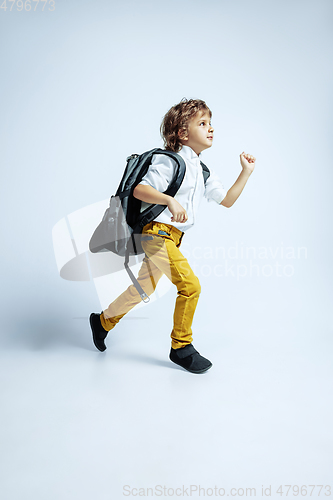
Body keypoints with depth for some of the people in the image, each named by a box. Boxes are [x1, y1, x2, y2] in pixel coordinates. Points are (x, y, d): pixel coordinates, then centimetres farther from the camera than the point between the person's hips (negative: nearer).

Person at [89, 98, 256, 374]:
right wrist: (170, 201, -31)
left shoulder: (204, 172, 16)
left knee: (144, 288, 19)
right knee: (190, 284, -16)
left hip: (171, 237, 9)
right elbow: (139, 190, -17)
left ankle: (103, 320, 41)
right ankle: (181, 347, 2)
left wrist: (246, 172, 11)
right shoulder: (169, 160, -9)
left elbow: (226, 200, 17)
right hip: (157, 230, -9)